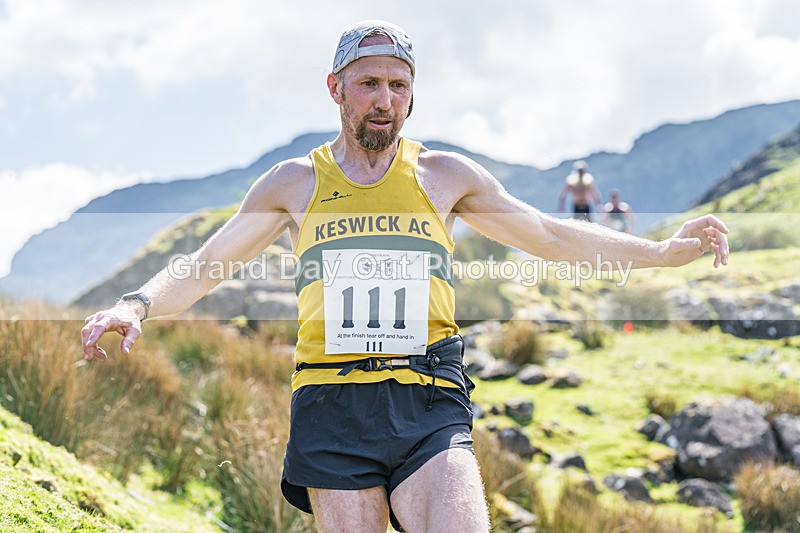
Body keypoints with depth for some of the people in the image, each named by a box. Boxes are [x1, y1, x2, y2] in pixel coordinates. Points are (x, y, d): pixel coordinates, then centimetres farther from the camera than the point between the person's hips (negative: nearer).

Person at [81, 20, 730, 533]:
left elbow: (551, 236, 19)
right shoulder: (295, 182, 13)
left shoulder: (445, 175, 14)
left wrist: (661, 250, 13)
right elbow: (203, 267, 13)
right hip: (333, 407, 0)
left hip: (428, 406, 0)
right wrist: (137, 305, -6)